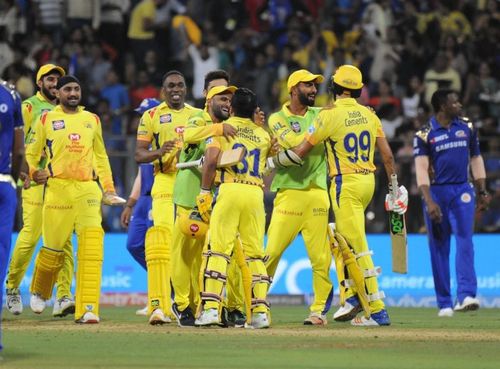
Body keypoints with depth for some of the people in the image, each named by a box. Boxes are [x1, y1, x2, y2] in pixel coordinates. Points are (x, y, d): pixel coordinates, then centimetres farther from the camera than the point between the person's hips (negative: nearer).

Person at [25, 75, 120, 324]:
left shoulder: (92, 120, 16)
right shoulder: (46, 120, 8)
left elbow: (101, 156, 24)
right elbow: (31, 152, 12)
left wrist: (108, 187, 16)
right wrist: (32, 172, -8)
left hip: (88, 188, 2)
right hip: (58, 188, -2)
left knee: (91, 245, -16)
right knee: (53, 247, 4)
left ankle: (87, 309, -18)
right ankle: (39, 292, 36)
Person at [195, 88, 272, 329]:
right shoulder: (263, 135, 17)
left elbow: (211, 159, -7)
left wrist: (205, 192, -3)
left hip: (229, 189, -3)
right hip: (256, 192, 3)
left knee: (219, 250, -6)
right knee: (255, 253, 8)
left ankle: (211, 308, -16)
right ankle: (260, 311, 2)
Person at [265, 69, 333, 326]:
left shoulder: (320, 114, 15)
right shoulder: (278, 119, 3)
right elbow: (295, 143, -13)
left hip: (317, 194, 3)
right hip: (289, 193, -3)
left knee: (320, 257, -1)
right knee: (271, 252, -7)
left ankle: (319, 309, 9)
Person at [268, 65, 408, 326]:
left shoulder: (330, 115, -11)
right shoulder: (369, 115, 7)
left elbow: (299, 152, -10)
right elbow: (387, 155, 7)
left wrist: (272, 161, 6)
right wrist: (395, 188, 16)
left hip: (345, 183, -7)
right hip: (368, 180, 7)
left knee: (358, 246, -6)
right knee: (343, 239, 22)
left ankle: (378, 311, -8)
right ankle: (352, 297, 17)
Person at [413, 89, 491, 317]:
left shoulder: (468, 128, 9)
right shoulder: (425, 135, -4)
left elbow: (476, 159, 17)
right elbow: (421, 169, -10)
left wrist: (482, 192, 13)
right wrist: (429, 202, -20)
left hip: (462, 191, 2)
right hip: (436, 192, -2)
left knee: (465, 240, -14)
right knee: (439, 248, 1)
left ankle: (466, 295, -23)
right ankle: (444, 304, 6)